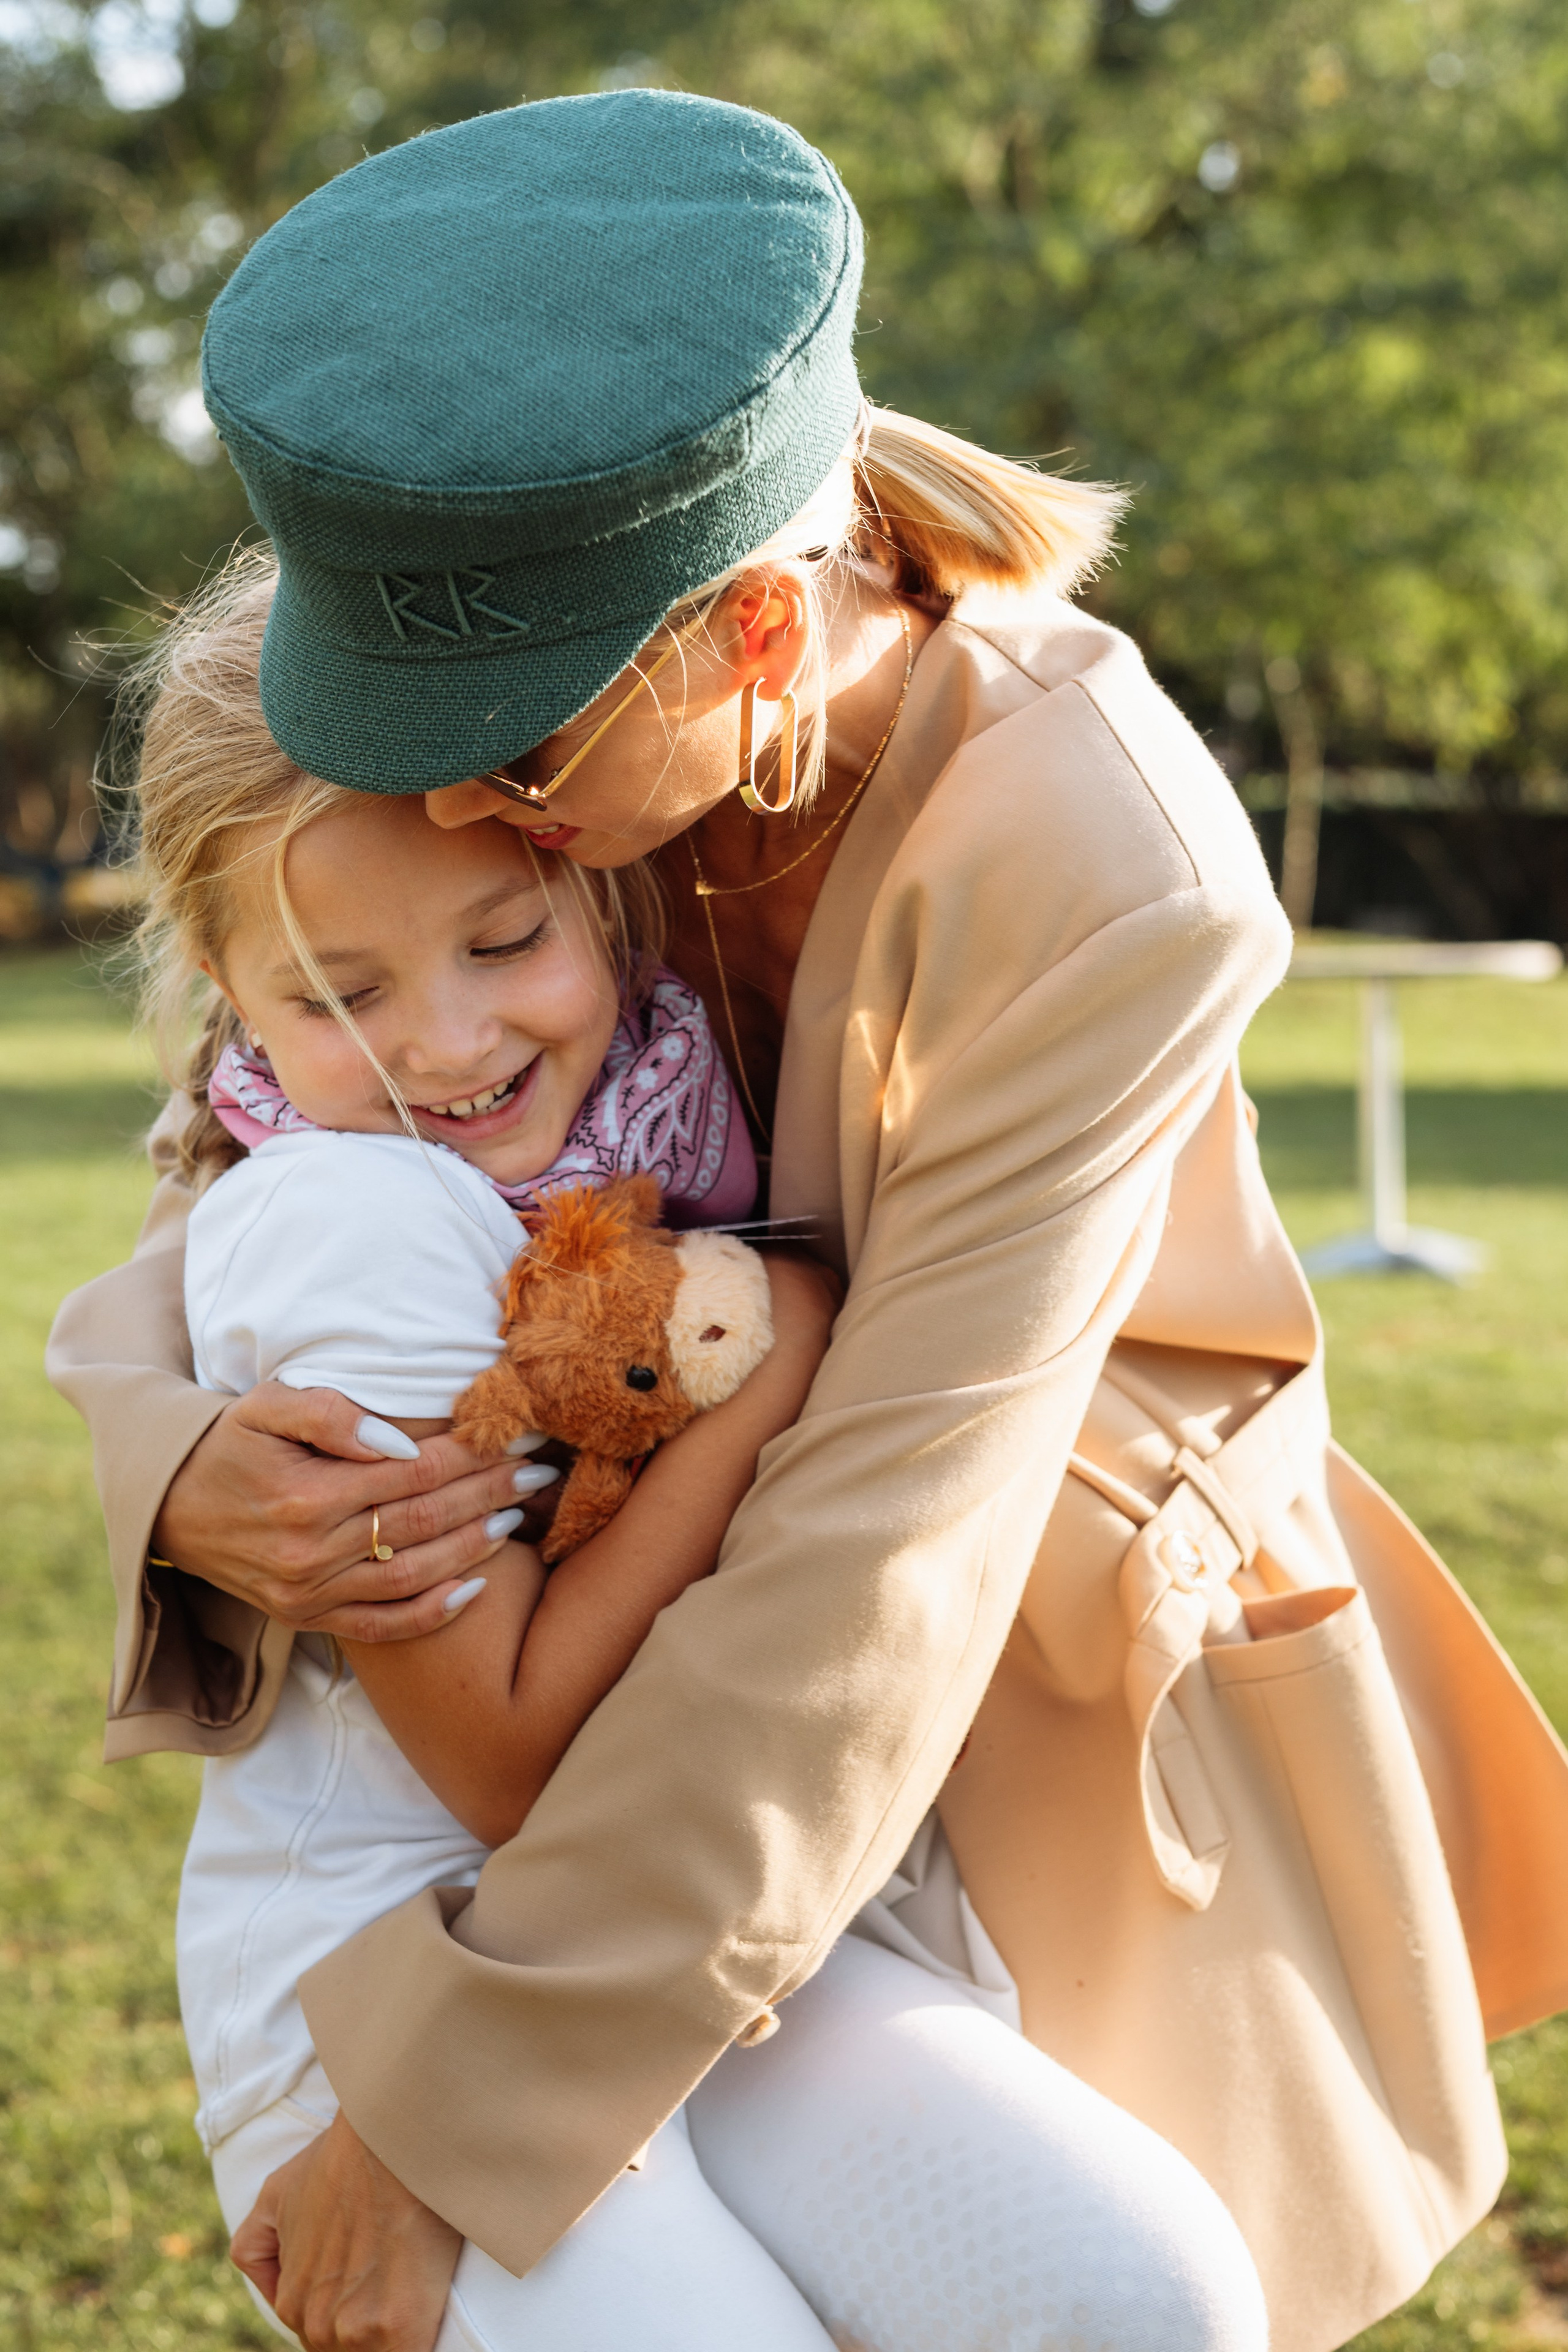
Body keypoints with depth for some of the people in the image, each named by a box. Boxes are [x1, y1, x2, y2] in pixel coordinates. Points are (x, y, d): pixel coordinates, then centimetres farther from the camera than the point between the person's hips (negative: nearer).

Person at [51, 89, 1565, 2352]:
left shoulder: (1103, 889, -32)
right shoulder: (579, 680, -16)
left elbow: (883, 1567, -33)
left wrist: (449, 2114, -30)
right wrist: (191, 1483, -32)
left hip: (1052, 1683, -2)